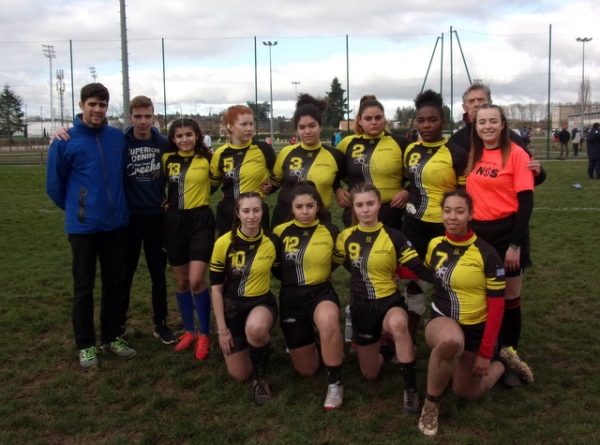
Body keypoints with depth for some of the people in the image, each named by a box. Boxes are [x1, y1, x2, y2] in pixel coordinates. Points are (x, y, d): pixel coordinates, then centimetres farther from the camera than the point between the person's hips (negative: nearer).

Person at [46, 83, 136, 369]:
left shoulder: (118, 138, 1)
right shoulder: (65, 141, -8)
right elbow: (54, 185, 0)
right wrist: (75, 210, 9)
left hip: (117, 224, 4)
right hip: (83, 227, -3)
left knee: (115, 283, 13)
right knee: (84, 287, 6)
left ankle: (112, 337, 28)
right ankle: (86, 345, 19)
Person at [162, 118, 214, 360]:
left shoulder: (207, 159, -4)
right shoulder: (166, 159, 4)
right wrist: (163, 202, 5)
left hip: (201, 220, -3)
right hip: (174, 221, 3)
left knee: (196, 281, -12)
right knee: (181, 282, 10)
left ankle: (205, 334, 5)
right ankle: (189, 331, 27)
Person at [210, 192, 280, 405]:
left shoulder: (272, 242, -10)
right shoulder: (223, 243, -13)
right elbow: (216, 288, -7)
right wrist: (222, 329, -8)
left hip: (262, 302, -1)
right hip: (232, 306, 1)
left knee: (255, 329, -39)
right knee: (239, 375, 3)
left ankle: (261, 378, -9)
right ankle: (259, 342, 36)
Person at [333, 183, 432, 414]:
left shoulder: (394, 237, -9)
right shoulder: (345, 237, -2)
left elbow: (419, 269, -14)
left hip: (390, 301, -3)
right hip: (361, 306, 3)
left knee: (398, 324, -41)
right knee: (370, 373, 10)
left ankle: (410, 390, -26)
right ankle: (381, 349, 45)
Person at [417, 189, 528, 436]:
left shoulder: (486, 254, -14)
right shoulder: (434, 245, -3)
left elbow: (496, 306, -11)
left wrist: (486, 352, -12)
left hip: (476, 328, -1)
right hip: (442, 321, 1)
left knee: (467, 393, 5)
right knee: (452, 340, -36)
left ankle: (503, 362, 35)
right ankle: (431, 403, -11)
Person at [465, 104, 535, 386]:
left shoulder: (516, 154, -9)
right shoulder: (472, 156, 7)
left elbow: (526, 201, -12)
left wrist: (515, 244, -16)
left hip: (507, 230, -4)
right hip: (477, 231, 4)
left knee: (509, 297, 7)